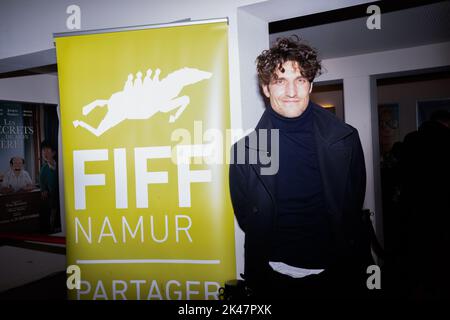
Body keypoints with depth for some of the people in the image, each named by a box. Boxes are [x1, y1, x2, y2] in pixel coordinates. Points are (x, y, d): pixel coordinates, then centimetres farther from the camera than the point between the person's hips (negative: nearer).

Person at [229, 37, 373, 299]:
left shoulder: (346, 139, -6)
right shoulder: (244, 150, -8)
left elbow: (353, 209, 3)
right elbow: (246, 219, 0)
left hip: (338, 274, 1)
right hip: (274, 277, 0)